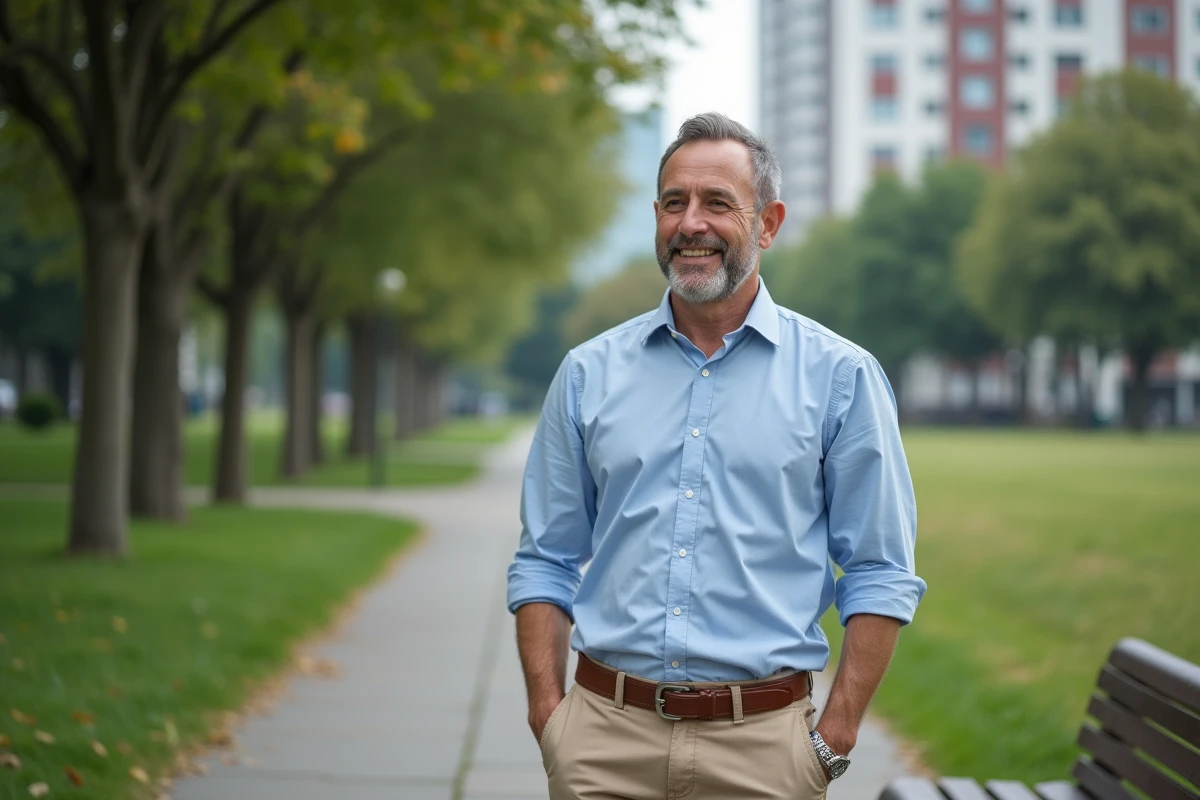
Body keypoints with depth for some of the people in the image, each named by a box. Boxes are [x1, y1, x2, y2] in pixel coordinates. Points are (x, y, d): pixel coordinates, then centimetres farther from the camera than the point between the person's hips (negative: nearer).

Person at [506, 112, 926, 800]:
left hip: (763, 742, -1)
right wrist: (549, 715, -1)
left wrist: (836, 737, -7)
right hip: (606, 737, 2)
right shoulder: (589, 373, 8)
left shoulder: (840, 376, 1)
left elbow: (880, 576, 0)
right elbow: (546, 562, 10)